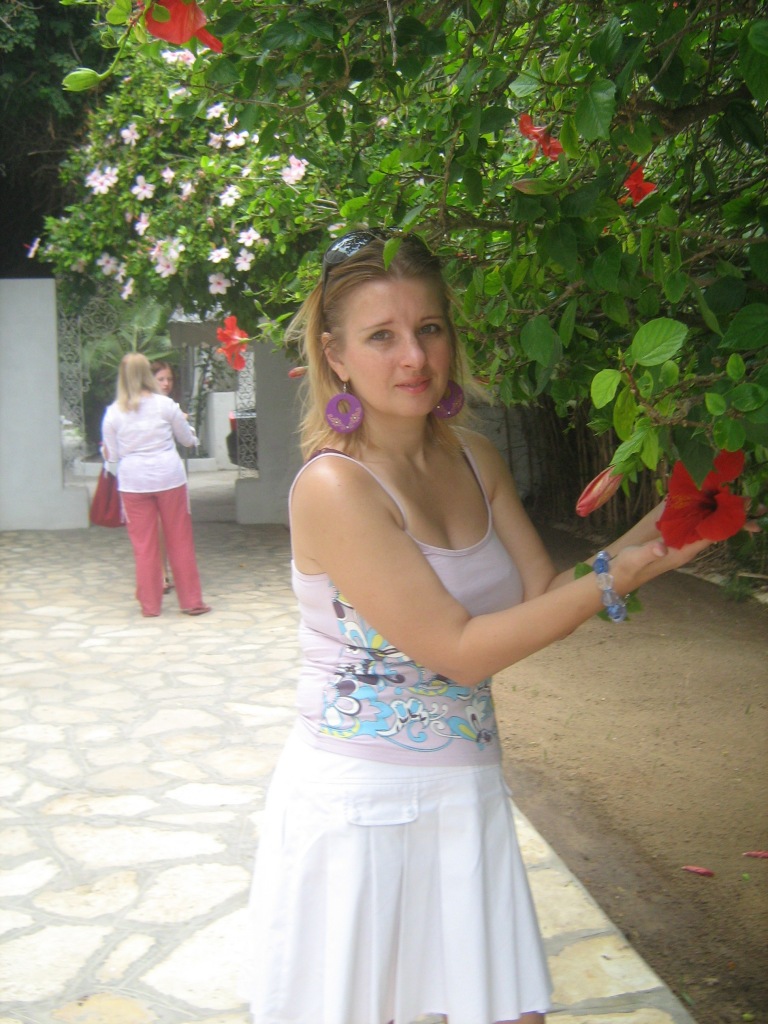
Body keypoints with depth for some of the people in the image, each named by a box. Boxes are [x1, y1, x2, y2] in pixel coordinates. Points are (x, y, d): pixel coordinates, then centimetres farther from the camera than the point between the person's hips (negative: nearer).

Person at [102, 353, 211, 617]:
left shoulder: (113, 412, -2)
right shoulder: (165, 404, -3)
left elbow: (112, 455, 2)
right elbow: (188, 440, 9)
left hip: (133, 482, 1)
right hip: (169, 476, 0)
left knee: (144, 545, 8)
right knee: (180, 541, 8)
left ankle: (149, 604, 12)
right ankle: (191, 600, 12)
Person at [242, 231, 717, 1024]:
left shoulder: (474, 459, 3)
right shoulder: (332, 486, -20)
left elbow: (545, 599, 4)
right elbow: (460, 651, -20)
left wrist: (650, 532, -8)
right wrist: (616, 581, -19)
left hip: (467, 797, 6)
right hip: (357, 807, -6)